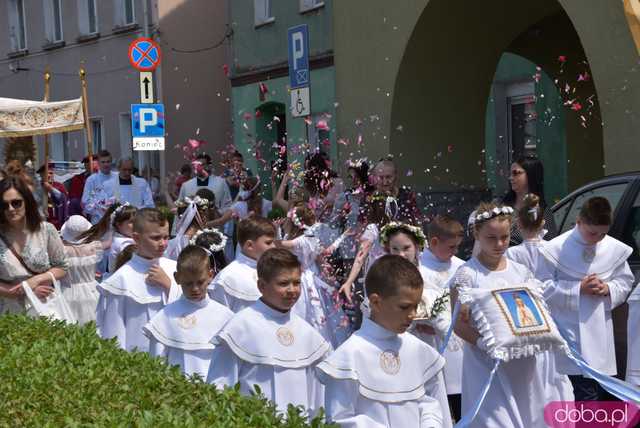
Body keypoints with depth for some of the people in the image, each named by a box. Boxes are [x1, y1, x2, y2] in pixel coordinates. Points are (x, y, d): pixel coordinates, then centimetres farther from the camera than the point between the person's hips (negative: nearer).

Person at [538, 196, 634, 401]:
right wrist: (579, 289, -14)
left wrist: (608, 289, -8)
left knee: (601, 392, 12)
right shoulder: (555, 249, -8)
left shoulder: (615, 249, 3)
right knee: (587, 396, -8)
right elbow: (543, 287, -6)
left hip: (601, 335, 5)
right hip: (571, 335, -5)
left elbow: (625, 281, 14)